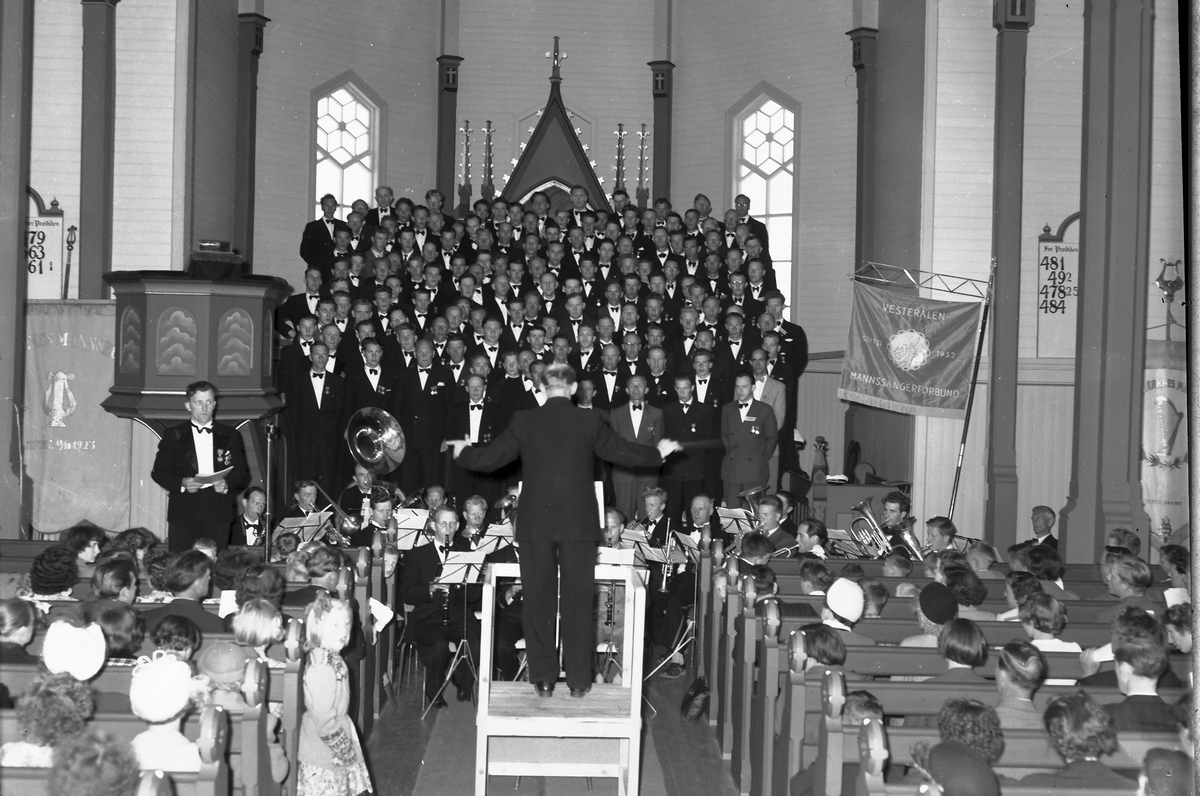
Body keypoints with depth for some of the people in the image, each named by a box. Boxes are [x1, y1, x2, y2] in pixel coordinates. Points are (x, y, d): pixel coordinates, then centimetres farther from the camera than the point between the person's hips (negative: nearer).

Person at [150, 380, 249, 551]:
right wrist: (181, 483, -12)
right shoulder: (173, 435, 10)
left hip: (218, 514, 1)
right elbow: (158, 472, 6)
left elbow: (242, 473, 11)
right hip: (183, 514, -1)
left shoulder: (229, 435, 14)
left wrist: (227, 483, -11)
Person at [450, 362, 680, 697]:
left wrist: (462, 453, 21)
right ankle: (578, 680, 9)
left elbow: (491, 459, 1)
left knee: (538, 599, 9)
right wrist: (659, 452, 22)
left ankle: (544, 679, 11)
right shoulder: (588, 421, -4)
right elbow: (623, 453, 4)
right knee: (578, 600, 7)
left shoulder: (524, 421, -4)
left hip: (535, 524, 0)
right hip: (579, 523, 0)